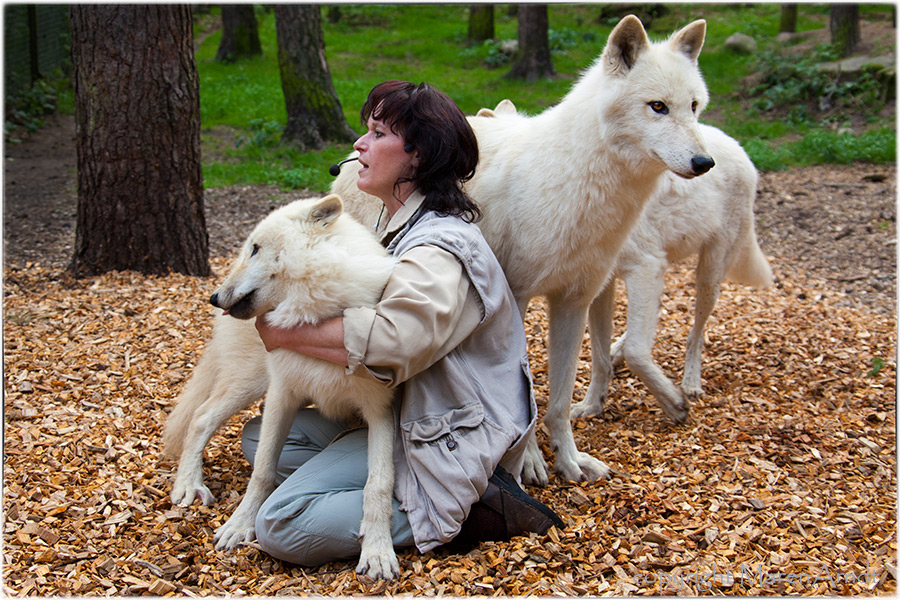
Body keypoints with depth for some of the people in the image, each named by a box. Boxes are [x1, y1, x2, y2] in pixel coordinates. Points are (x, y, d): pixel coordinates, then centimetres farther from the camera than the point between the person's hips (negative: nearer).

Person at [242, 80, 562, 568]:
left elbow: (396, 341, -39)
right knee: (260, 435, 10)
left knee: (282, 528, -19)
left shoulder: (440, 249, -22)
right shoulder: (395, 223, 12)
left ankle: (462, 512, -10)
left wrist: (289, 334, -24)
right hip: (395, 414, 11)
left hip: (443, 435, -11)